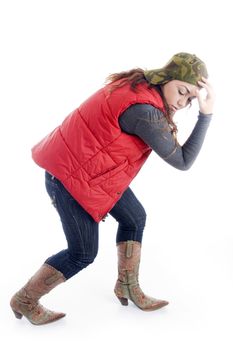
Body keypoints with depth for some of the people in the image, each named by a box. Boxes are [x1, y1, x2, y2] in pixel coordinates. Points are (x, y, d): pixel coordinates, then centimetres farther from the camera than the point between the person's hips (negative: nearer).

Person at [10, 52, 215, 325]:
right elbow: (182, 162, -20)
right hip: (72, 177, -10)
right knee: (83, 254, 4)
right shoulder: (144, 111, -28)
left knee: (134, 218, 15)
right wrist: (206, 114, -21)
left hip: (89, 167, 10)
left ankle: (127, 287, 31)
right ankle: (25, 301, 23)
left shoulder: (138, 84, 0)